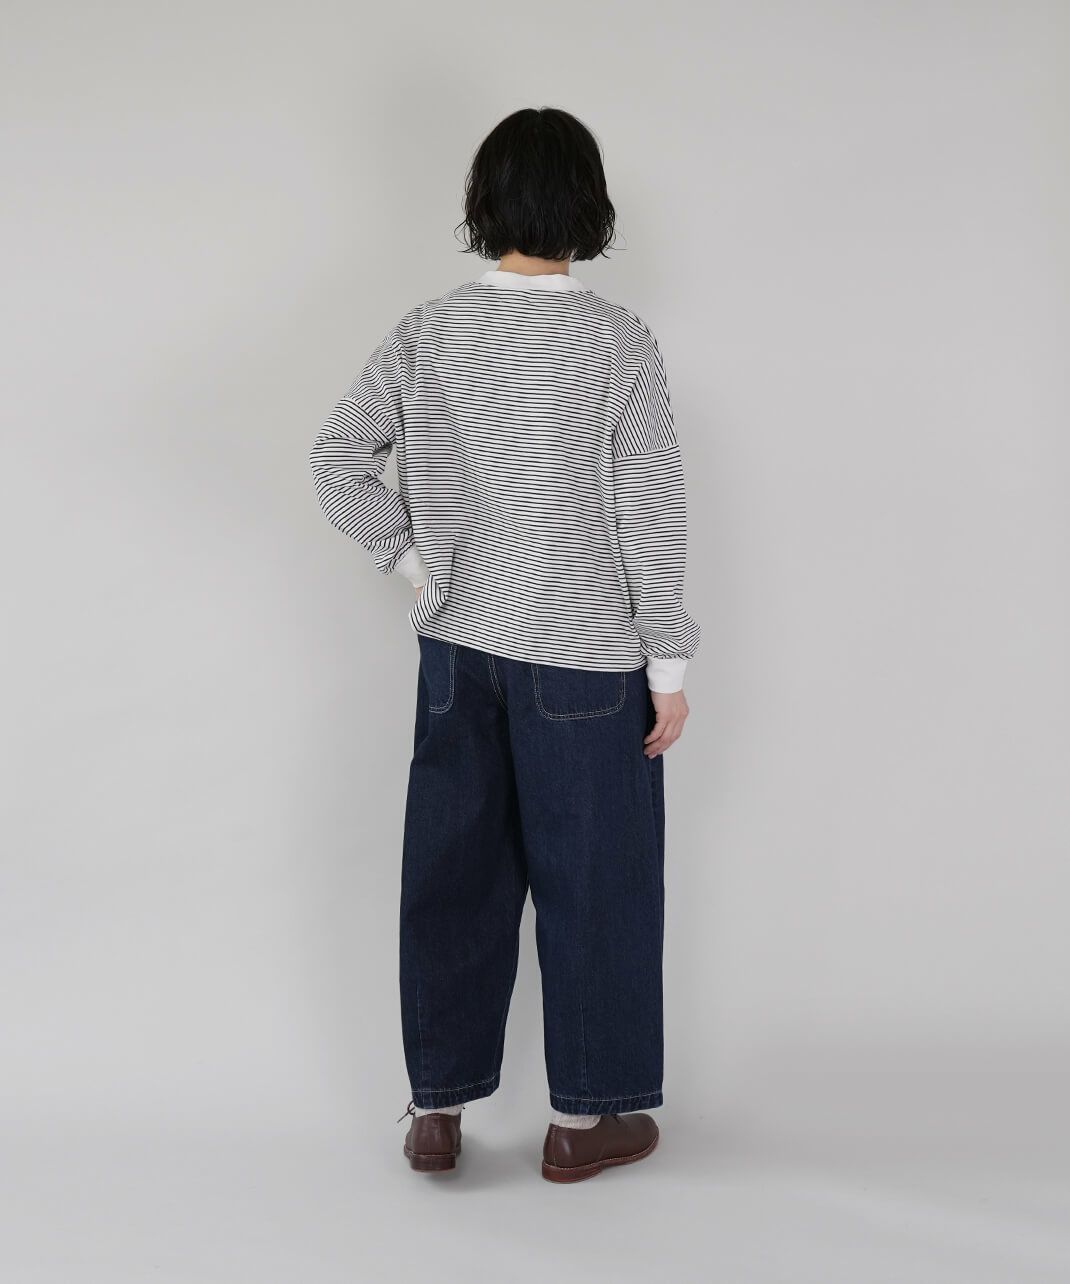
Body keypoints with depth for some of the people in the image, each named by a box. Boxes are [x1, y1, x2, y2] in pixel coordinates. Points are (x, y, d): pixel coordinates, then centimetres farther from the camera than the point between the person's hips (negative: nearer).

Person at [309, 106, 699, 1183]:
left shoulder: (429, 331, -2)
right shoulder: (618, 344, -13)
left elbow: (337, 452, -3)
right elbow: (651, 516, -11)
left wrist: (406, 553, 5)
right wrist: (669, 663, -5)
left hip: (457, 648, 4)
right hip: (583, 658, -4)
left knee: (452, 870, 14)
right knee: (589, 880, 9)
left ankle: (436, 1108, 24)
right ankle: (583, 1117, 21)